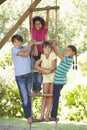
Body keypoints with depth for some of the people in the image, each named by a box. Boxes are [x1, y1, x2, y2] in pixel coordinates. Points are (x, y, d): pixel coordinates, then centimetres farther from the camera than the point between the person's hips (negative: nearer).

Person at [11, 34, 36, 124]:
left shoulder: (25, 48, 7)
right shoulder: (13, 49, -7)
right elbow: (25, 54, -17)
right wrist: (29, 45, -3)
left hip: (29, 75, 5)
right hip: (20, 76, -4)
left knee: (28, 96, 9)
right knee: (24, 97, -7)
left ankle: (29, 114, 16)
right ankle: (28, 116, -2)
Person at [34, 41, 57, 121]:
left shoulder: (53, 55, -19)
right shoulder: (42, 56, -10)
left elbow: (53, 67, -22)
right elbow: (36, 65, -12)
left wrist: (42, 70, -18)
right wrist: (45, 70, -24)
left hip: (53, 76, -2)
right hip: (46, 77, 2)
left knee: (51, 95, -1)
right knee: (45, 95, -1)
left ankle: (47, 115, 3)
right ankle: (42, 115, -2)